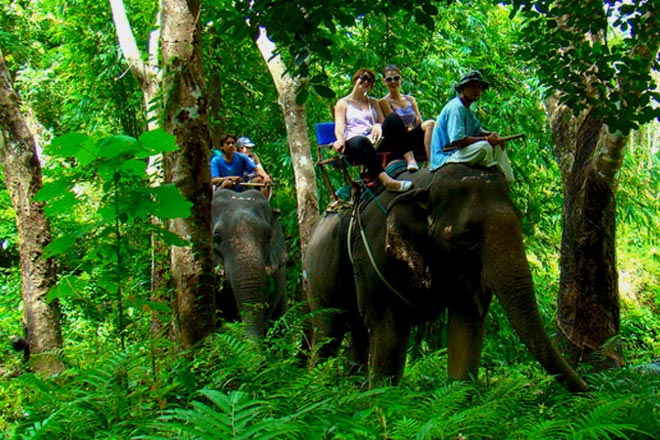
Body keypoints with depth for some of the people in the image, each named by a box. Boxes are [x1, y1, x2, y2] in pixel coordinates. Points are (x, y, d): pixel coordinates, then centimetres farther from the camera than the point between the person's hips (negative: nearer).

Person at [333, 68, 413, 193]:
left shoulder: (373, 102, 30)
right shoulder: (343, 103, 18)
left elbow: (383, 122, 17)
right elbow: (339, 126, 3)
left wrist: (378, 126, -10)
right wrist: (340, 139, -21)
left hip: (374, 140, 4)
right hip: (353, 139, -4)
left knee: (394, 118, -25)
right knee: (361, 142, -43)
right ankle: (385, 179, -59)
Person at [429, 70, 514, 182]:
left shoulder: (466, 109, 16)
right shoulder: (456, 107, -17)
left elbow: (478, 131, 20)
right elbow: (457, 140, -28)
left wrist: (492, 135, -4)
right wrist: (486, 139, -19)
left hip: (460, 152, 11)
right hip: (445, 158, -11)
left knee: (497, 145, 12)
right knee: (483, 146, -31)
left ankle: (507, 180, 5)